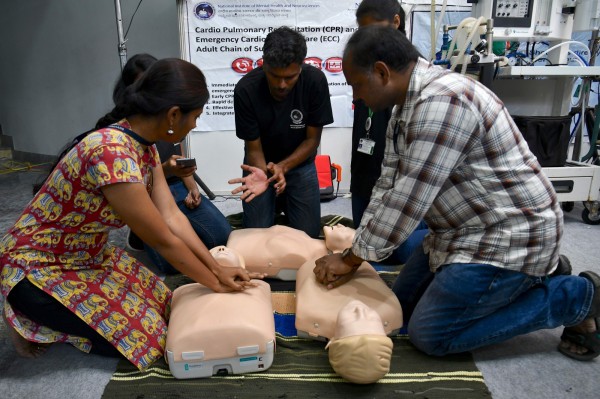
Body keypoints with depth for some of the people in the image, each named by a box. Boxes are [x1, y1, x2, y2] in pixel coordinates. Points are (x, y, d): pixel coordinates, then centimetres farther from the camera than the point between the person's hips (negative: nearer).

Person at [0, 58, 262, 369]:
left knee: (162, 307, 8)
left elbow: (173, 217, -6)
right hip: (36, 267, -9)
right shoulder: (113, 155, -35)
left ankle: (57, 309, 19)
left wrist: (219, 270, -8)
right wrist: (216, 284, -13)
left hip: (90, 256, 9)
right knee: (143, 335, -8)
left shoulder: (143, 144, -6)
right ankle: (31, 320, 8)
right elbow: (164, 241, -26)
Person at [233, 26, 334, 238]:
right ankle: (272, 206, 26)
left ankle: (285, 203, 27)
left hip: (299, 163, 1)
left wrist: (283, 167, -32)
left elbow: (312, 139, -16)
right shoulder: (246, 90, -27)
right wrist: (262, 173, -40)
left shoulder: (315, 81, -25)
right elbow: (254, 148, -18)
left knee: (308, 234, -2)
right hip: (261, 163, 0)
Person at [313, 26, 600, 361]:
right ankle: (534, 276, 20)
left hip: (510, 236, -10)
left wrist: (350, 258, -14)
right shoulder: (407, 107, 5)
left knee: (430, 334, -7)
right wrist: (352, 256, -1)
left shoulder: (441, 102, -28)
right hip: (468, 231, 10)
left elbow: (408, 201, -27)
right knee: (404, 300, 15)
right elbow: (388, 188, 5)